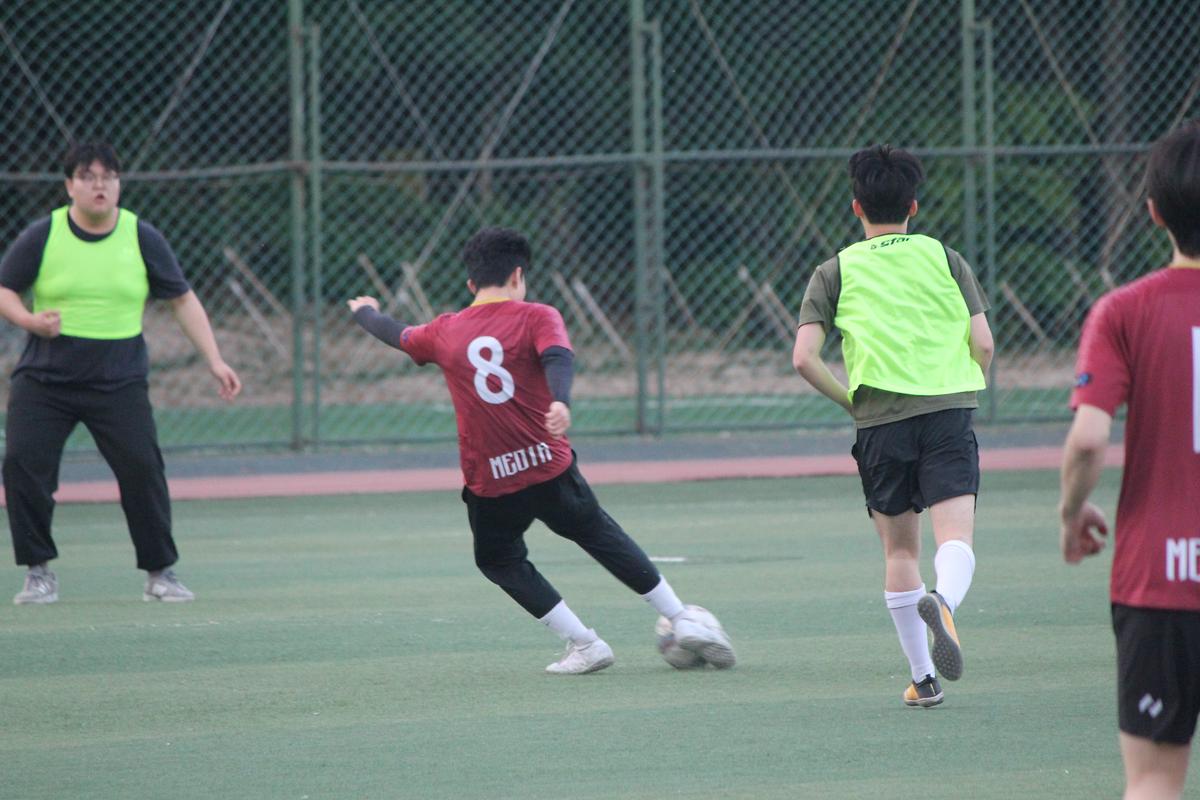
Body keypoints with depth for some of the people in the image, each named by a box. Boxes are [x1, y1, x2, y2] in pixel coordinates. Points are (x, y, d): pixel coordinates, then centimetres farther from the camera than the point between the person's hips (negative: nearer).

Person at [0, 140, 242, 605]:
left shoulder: (143, 238, 1)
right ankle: (39, 573, 3)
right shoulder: (42, 236, -2)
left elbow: (182, 300, 8)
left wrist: (214, 360, 1)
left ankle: (160, 573, 8)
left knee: (142, 469, -10)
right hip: (44, 377, 0)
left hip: (119, 382, 0)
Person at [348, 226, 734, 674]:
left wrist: (365, 312, 48)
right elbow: (558, 357, -23)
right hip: (551, 470, -1)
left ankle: (584, 644, 12)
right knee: (603, 537, 17)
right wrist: (561, 402, -41)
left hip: (489, 485, 1)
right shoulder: (535, 318, -2)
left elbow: (395, 335, 26)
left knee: (499, 561, 21)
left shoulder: (445, 332, 7)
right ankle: (681, 618, 20)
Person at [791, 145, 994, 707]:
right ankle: (942, 602, -44)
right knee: (956, 538, -10)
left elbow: (804, 359, -1)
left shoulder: (835, 272, 10)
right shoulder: (944, 258, 11)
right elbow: (983, 344, 5)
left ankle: (924, 678, 15)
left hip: (881, 422, 1)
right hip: (949, 410, -1)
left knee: (900, 550, 13)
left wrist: (851, 402, 13)